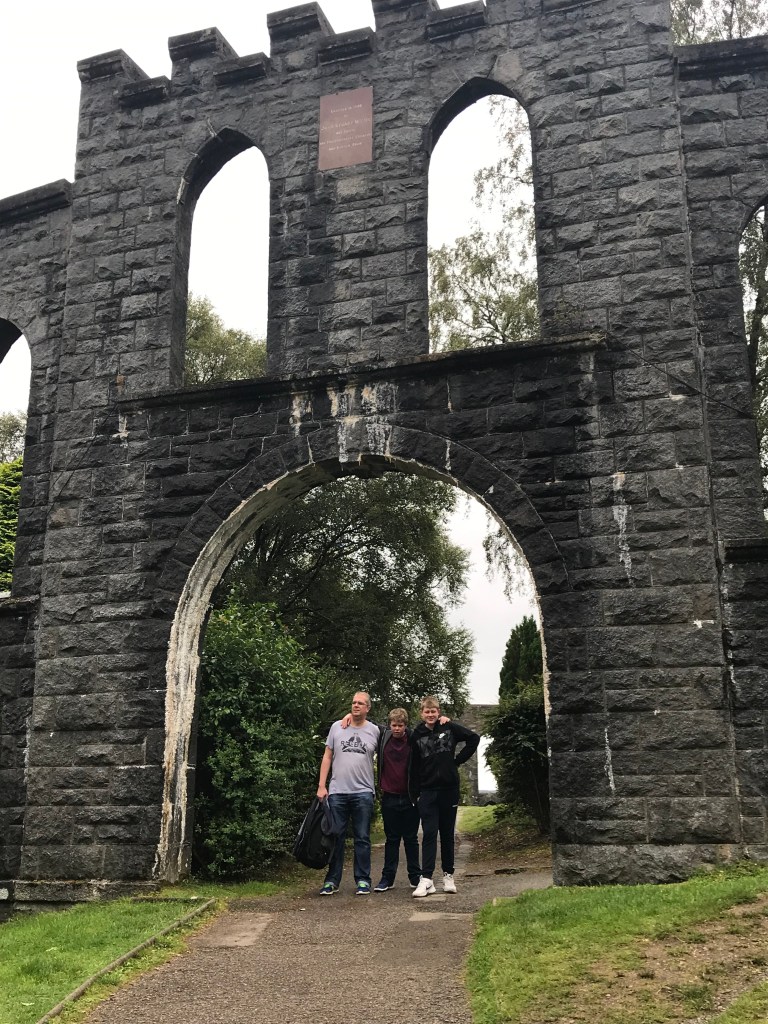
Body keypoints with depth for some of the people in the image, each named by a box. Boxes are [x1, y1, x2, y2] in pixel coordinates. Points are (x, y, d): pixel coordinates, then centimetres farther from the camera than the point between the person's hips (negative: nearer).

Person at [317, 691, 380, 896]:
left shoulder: (374, 731, 5)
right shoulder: (337, 727, 5)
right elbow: (327, 757, 7)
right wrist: (321, 785, 0)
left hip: (363, 792, 0)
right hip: (337, 792, 1)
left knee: (362, 839, 5)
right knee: (336, 837, 5)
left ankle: (363, 880, 13)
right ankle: (332, 881, 13)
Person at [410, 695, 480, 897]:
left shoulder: (449, 728, 1)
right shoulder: (417, 735, 5)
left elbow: (474, 738, 7)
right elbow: (414, 766, 7)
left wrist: (459, 759, 2)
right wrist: (416, 792, 3)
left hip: (449, 789, 0)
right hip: (428, 791, 0)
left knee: (447, 834, 9)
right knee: (429, 834, -6)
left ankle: (448, 875, 19)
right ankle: (426, 879, -9)